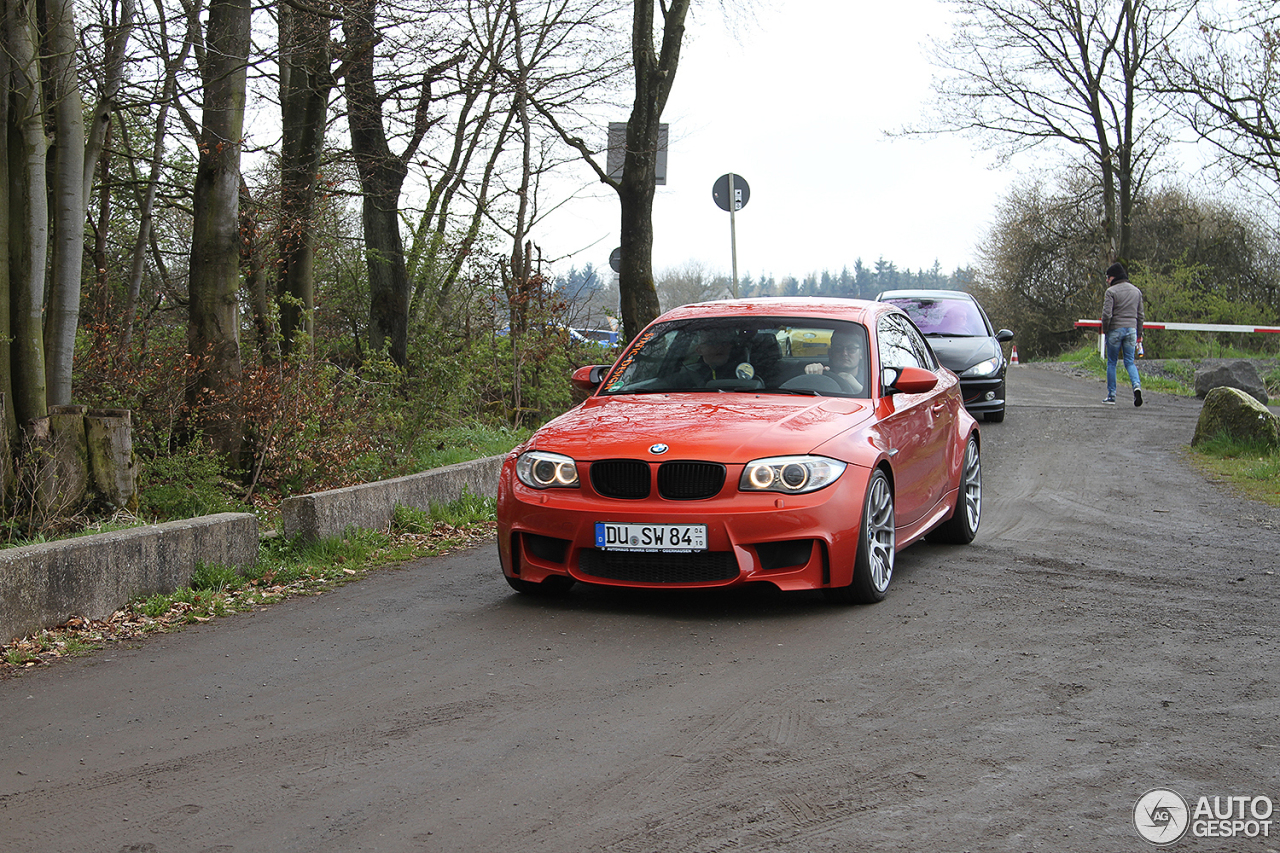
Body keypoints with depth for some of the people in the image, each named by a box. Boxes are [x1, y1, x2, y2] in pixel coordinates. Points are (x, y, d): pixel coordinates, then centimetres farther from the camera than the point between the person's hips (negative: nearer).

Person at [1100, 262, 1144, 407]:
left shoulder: (1111, 291, -8)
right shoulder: (1136, 291, 12)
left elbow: (1107, 314, -15)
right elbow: (1140, 315, 14)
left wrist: (1105, 330, 0)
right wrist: (1139, 334, 18)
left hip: (1115, 329, -4)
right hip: (1131, 329, 5)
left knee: (1111, 363, 6)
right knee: (1130, 362, 9)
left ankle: (1111, 395, 8)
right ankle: (1137, 385, -18)